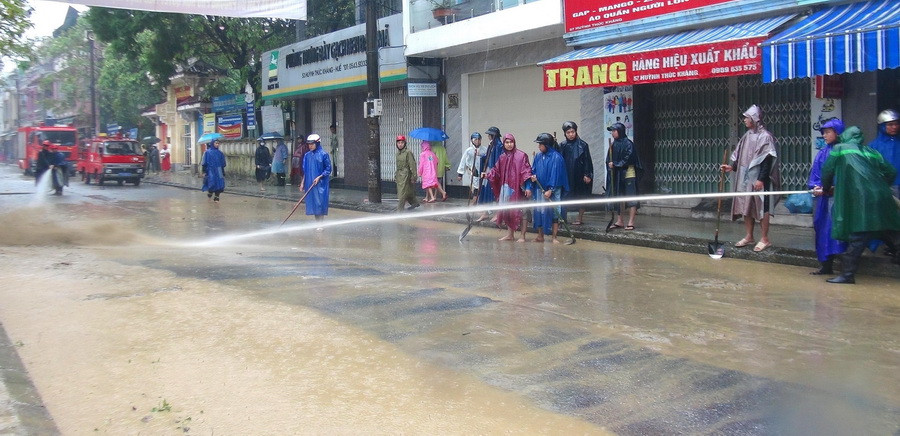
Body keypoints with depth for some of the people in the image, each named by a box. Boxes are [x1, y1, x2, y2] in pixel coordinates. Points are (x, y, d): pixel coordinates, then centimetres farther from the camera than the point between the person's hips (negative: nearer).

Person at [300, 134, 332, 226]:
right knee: (312, 203, 6)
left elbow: (328, 169, -5)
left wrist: (319, 177, -14)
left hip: (321, 183, -5)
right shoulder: (307, 155, 9)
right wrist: (302, 183, 13)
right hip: (310, 183, 5)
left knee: (320, 203, -5)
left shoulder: (323, 154, -7)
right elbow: (305, 171, 15)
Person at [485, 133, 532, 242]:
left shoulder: (521, 155, -8)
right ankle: (510, 234, 23)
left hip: (517, 188, -6)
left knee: (520, 211, -1)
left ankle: (522, 236, 7)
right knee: (506, 211, 11)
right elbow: (496, 171, 12)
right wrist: (488, 175, -5)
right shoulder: (502, 157, 10)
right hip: (505, 188, 6)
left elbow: (526, 171, -12)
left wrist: (528, 187, -17)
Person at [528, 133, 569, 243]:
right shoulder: (538, 157, 8)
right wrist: (532, 177, -7)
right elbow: (534, 169, 16)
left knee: (554, 213, -1)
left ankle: (554, 237, 7)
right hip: (540, 189, 6)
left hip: (553, 190, -6)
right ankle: (540, 236, 19)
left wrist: (550, 190, -18)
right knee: (539, 212, 8)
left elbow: (555, 174, -14)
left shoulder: (556, 157, -10)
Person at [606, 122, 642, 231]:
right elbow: (609, 159, 11)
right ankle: (619, 221, 18)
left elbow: (628, 159, -16)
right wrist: (610, 164, -9)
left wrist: (615, 165, -16)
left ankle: (631, 222, -2)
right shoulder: (614, 144, 11)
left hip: (628, 174, -7)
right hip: (616, 175, 7)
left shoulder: (628, 144, -9)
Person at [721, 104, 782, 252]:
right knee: (746, 207, 11)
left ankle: (765, 239, 7)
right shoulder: (747, 136, 11)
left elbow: (767, 160, -16)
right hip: (745, 178, 8)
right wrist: (732, 167, 5)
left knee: (761, 208, -2)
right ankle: (749, 237, 21)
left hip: (759, 179, -8)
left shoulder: (765, 137, -11)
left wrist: (761, 179, -20)